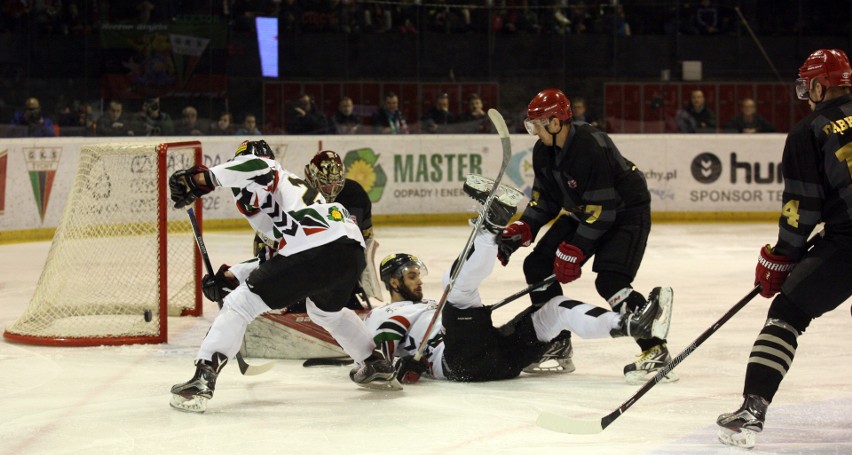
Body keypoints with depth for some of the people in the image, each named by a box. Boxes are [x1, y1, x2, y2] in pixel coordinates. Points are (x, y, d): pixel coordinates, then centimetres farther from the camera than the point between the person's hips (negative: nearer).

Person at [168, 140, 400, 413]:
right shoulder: (291, 184, 37)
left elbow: (256, 165, -14)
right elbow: (273, 257, 34)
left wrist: (203, 178, -14)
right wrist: (230, 276, 32)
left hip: (314, 253, -9)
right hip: (352, 249, 9)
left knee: (239, 304, -2)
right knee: (325, 310, 39)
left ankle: (202, 379, -13)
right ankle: (375, 366, 45)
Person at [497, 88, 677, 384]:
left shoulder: (592, 147, -31)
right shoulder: (544, 151, -4)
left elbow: (602, 208, -30)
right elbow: (545, 198, 6)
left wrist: (575, 249, -27)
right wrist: (522, 229, -8)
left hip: (626, 213, -9)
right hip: (582, 212, 9)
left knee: (610, 282, -25)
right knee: (537, 265, 3)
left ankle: (656, 352, -16)